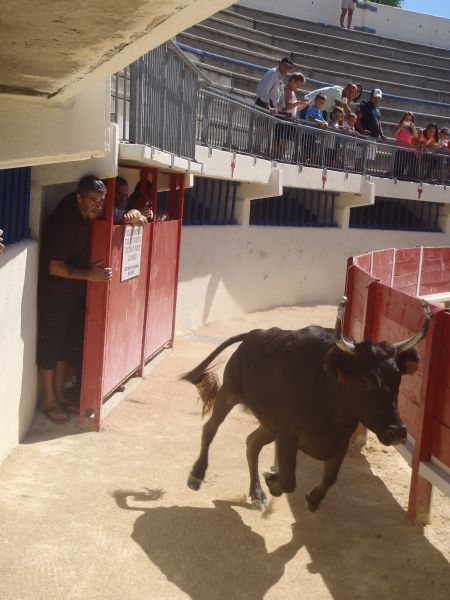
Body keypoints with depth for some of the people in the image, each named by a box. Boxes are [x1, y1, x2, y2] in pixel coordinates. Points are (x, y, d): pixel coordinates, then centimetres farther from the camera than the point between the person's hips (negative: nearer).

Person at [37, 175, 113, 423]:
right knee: (50, 346, 4)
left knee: (67, 344, 16)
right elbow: (55, 267, -25)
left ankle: (59, 394, 29)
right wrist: (90, 275, -28)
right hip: (54, 294, -8)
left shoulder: (85, 215, -2)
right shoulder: (64, 221, -26)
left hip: (75, 292, 8)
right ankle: (48, 400, 16)